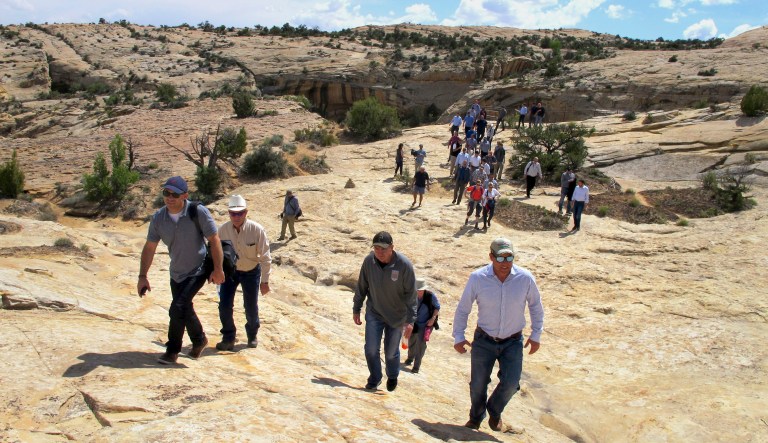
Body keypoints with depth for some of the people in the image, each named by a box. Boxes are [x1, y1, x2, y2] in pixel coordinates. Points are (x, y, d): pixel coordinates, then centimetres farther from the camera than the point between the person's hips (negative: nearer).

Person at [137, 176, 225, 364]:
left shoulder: (198, 212, -22)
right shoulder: (158, 218, -9)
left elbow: (214, 239, -17)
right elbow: (149, 247, -2)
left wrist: (218, 269, -18)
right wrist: (142, 276, -5)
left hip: (198, 271, -5)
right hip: (176, 273, 5)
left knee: (178, 308, -16)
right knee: (185, 309, 18)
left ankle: (172, 350, 3)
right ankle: (199, 340, 42)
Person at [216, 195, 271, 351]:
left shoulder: (257, 230, -25)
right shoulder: (223, 230, -19)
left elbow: (265, 257, -17)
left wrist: (265, 281, -13)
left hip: (251, 272, -1)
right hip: (230, 271, 2)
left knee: (251, 307, 7)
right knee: (224, 305, -6)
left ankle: (252, 335, 34)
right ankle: (228, 338, 13)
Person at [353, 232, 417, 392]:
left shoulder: (404, 265, -23)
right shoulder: (369, 261, -14)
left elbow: (411, 294, -16)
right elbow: (361, 287, 0)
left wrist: (410, 320, -17)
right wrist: (356, 309, 6)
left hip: (397, 316, -2)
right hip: (374, 313, 2)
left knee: (391, 352, 11)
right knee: (371, 349, -3)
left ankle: (392, 377, 42)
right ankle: (374, 379, 23)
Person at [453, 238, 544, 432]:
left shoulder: (526, 278, -14)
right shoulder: (477, 278, -16)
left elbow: (536, 307, 4)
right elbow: (463, 308, -3)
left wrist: (536, 335, 5)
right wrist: (458, 337, -3)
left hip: (513, 342, 0)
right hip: (484, 340, 0)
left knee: (511, 383, -10)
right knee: (478, 384, 8)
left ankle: (494, 412, 22)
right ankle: (476, 417, 38)